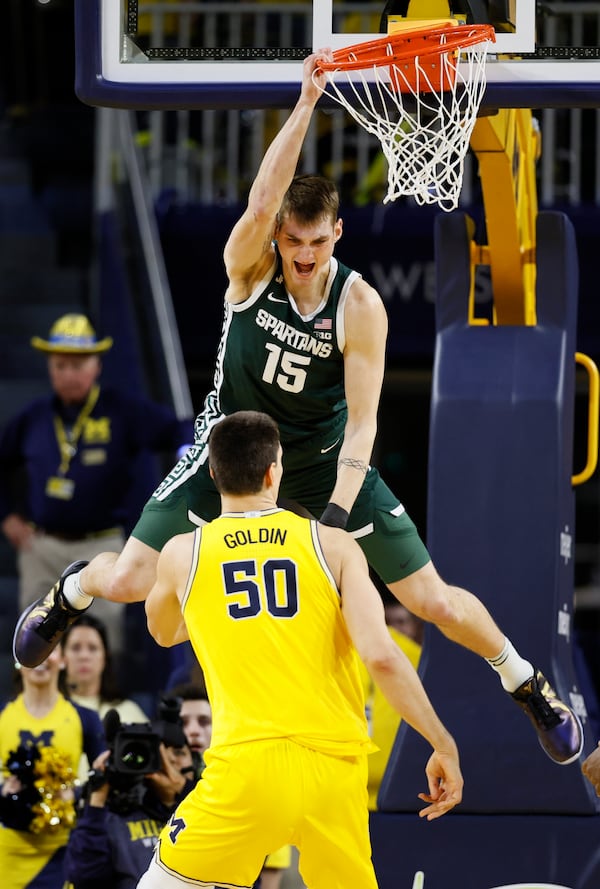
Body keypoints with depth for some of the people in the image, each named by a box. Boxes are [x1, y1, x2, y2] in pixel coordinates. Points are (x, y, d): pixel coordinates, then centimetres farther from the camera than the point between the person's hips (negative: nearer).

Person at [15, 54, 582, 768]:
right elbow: (262, 201, -41)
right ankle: (71, 590, 32)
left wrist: (339, 510, -34)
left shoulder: (360, 306, -21)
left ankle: (525, 682, 23)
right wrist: (305, 104, -47)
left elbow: (361, 419, -21)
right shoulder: (250, 267, -19)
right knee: (128, 582, -6)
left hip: (323, 461, 0)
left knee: (433, 601, -4)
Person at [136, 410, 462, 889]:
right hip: (335, 766, 1)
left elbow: (164, 633, 30)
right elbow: (382, 655, -7)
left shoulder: (183, 554, 7)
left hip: (248, 765, -1)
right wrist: (445, 747, 1)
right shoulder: (334, 545, 4)